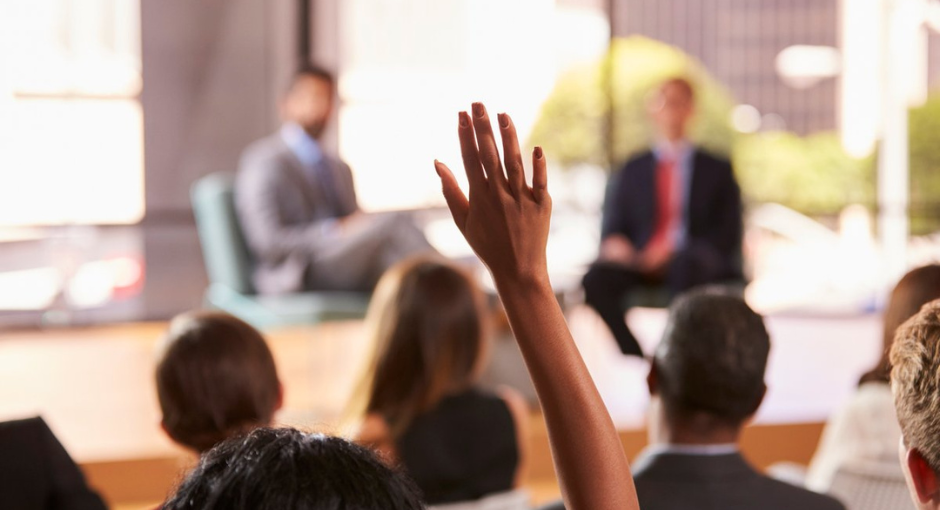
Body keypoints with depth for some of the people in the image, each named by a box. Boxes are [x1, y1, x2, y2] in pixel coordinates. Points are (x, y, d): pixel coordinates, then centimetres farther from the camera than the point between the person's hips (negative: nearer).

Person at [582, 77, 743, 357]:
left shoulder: (717, 170, 17)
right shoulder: (631, 171, 23)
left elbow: (727, 236, 7)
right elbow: (612, 229, 17)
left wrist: (677, 250, -11)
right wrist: (614, 244, -10)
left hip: (695, 261, -2)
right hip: (640, 264, 2)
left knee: (688, 264, -40)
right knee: (597, 279, -32)